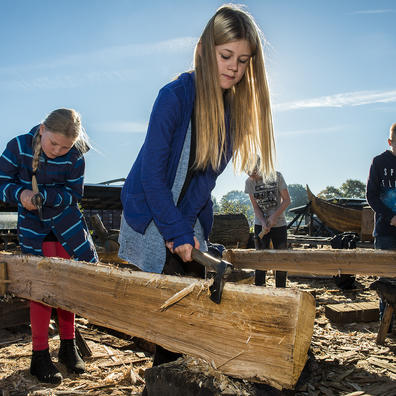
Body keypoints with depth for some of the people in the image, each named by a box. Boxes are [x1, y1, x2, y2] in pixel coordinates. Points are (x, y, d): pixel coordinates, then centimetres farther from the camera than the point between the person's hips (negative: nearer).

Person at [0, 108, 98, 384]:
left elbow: (74, 194, -10)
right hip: (34, 225, -2)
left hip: (66, 220, 2)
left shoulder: (75, 158, -13)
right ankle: (40, 355, 9)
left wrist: (43, 195, -26)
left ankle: (68, 346, 24)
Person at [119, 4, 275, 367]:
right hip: (151, 217, -5)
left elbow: (207, 174, 2)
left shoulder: (235, 106, -1)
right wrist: (177, 232, -20)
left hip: (190, 220, 6)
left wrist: (186, 228, -5)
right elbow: (152, 173, -19)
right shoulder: (175, 95, -19)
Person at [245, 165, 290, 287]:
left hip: (279, 223, 0)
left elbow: (287, 200, -7)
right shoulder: (249, 182, -7)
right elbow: (255, 207, -4)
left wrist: (274, 217, -18)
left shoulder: (276, 176, -11)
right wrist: (263, 222, -20)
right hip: (260, 224, 0)